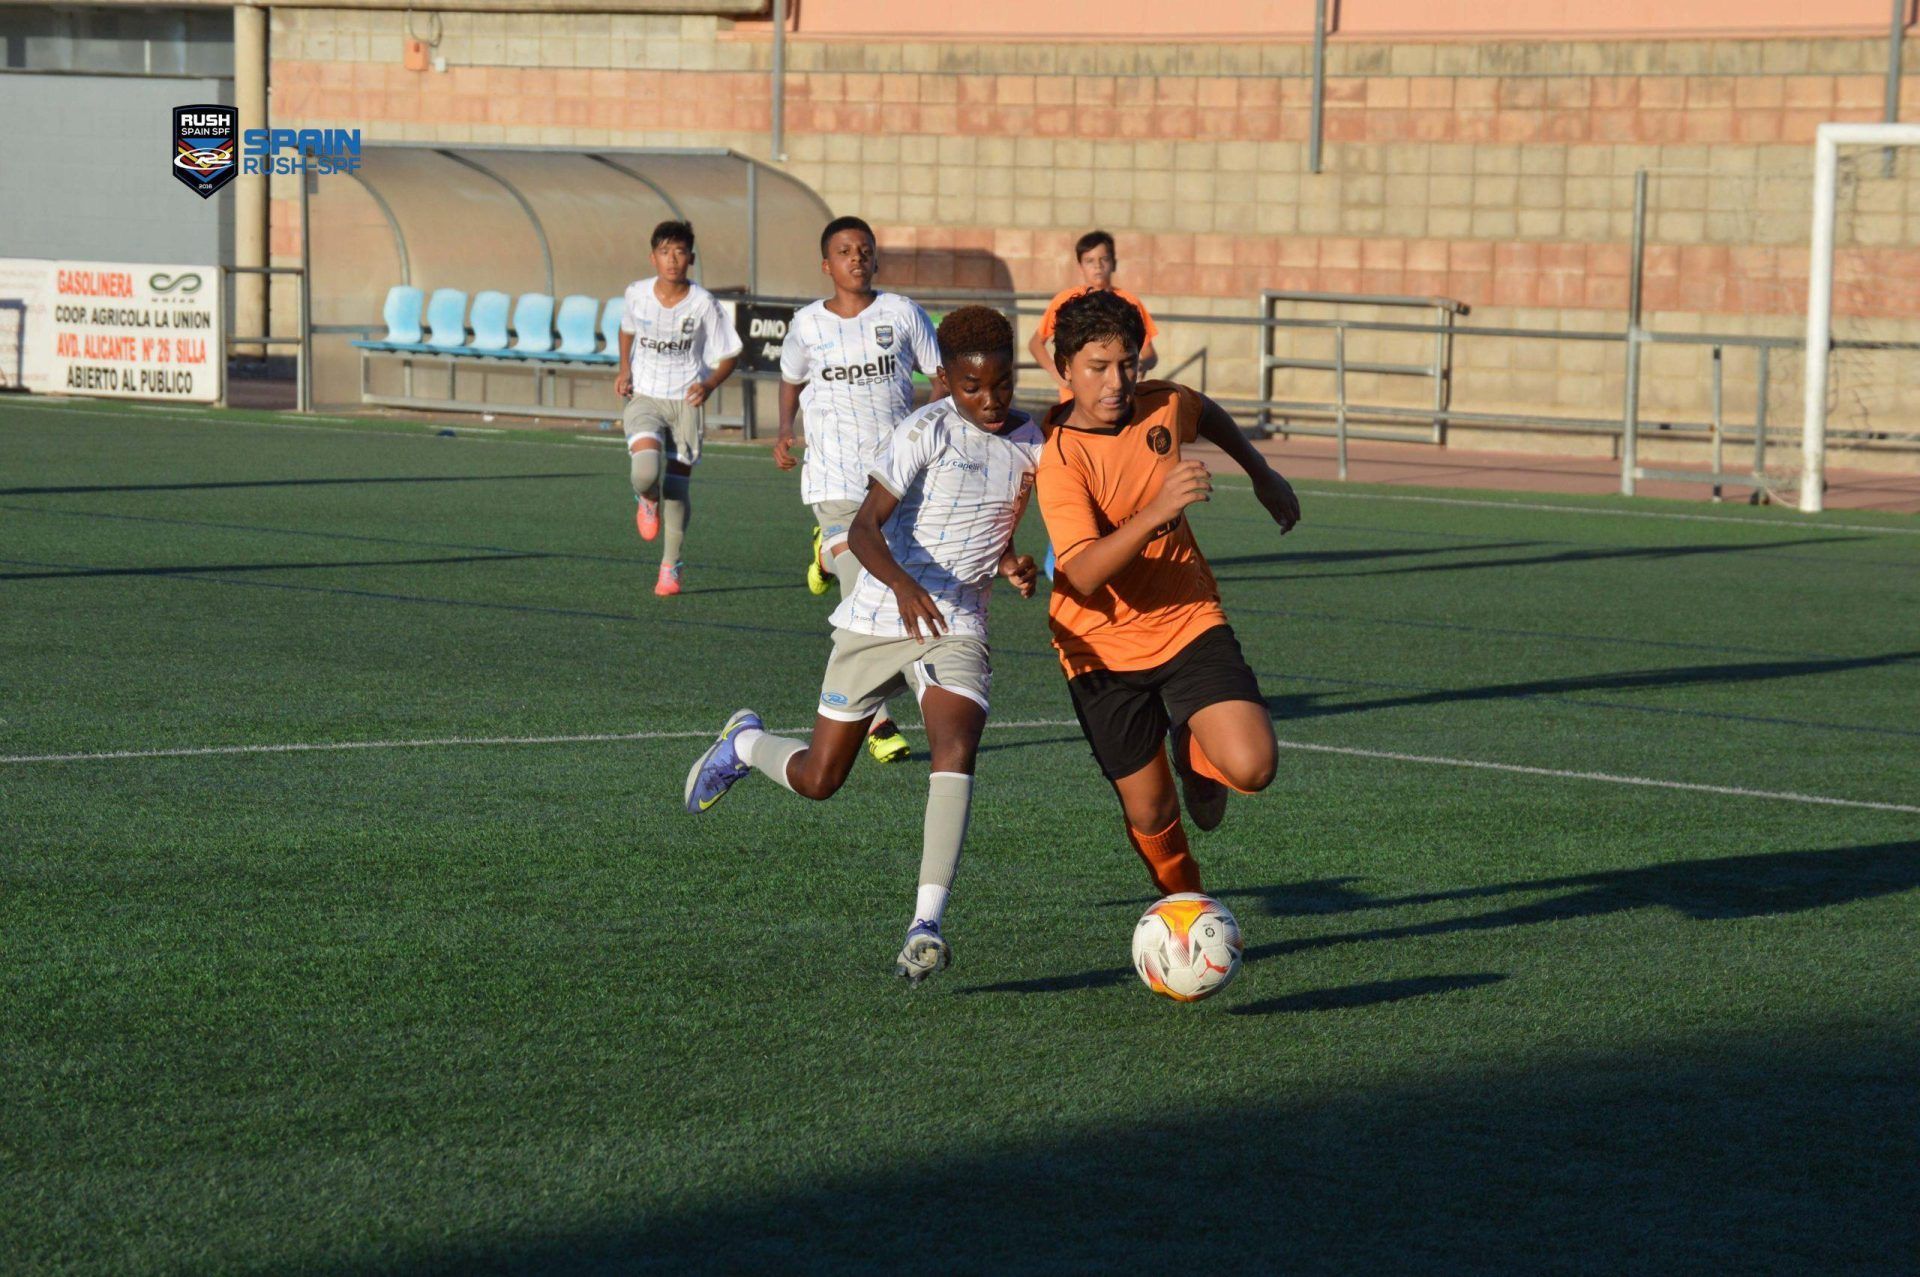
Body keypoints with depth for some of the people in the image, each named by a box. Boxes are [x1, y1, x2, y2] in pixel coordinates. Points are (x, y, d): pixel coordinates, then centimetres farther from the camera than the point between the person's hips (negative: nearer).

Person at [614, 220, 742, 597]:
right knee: (645, 471, -23)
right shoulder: (637, 294, -4)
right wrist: (624, 369, 4)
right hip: (644, 397, 0)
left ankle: (672, 566, 20)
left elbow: (729, 354, -1)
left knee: (677, 487, 2)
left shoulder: (703, 304, -11)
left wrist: (709, 385, -19)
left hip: (686, 401, 0)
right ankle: (648, 501, 15)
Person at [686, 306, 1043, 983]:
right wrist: (903, 586, -40)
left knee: (956, 750, -24)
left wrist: (1011, 565, 0)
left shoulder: (1029, 442, 5)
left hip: (956, 629, 3)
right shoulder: (929, 431, -13)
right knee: (818, 779, 7)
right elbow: (864, 527, -21)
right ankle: (745, 743, 43)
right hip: (877, 621, -3)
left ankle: (926, 926, -28)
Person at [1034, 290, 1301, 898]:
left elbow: (1208, 413, 21)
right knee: (1150, 814, 4)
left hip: (1189, 621, 3)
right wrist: (1157, 511, -47)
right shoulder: (1058, 461, -22)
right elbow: (1083, 575, -36)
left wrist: (1263, 475, 28)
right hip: (1104, 648, -3)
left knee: (1251, 768, -17)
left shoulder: (1164, 407, -6)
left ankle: (1193, 755, 18)